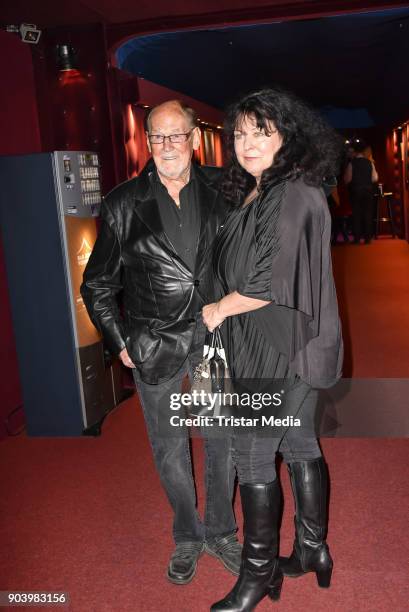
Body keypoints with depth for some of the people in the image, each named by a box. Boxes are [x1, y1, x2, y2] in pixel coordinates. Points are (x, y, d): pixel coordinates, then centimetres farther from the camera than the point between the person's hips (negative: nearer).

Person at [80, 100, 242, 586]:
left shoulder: (219, 191, -2)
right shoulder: (124, 204, -6)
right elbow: (97, 285, 1)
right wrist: (119, 344, -1)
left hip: (215, 333, 1)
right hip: (155, 345, -1)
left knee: (222, 440, 13)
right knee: (169, 449, 12)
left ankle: (221, 533, 35)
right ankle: (187, 537, 35)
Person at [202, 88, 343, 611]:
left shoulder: (293, 196, -18)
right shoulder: (254, 195, 11)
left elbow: (273, 280, -22)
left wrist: (220, 308, -10)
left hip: (283, 350, -9)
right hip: (268, 347, 9)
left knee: (252, 458, 1)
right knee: (299, 446, 17)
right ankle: (312, 549, 34)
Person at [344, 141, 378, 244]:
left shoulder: (352, 163, -9)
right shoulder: (369, 162, -2)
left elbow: (347, 179, -9)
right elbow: (375, 178, -3)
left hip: (355, 190, -2)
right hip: (368, 190, 2)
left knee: (356, 213, 5)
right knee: (368, 214, 7)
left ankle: (357, 238, 4)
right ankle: (367, 237, 8)